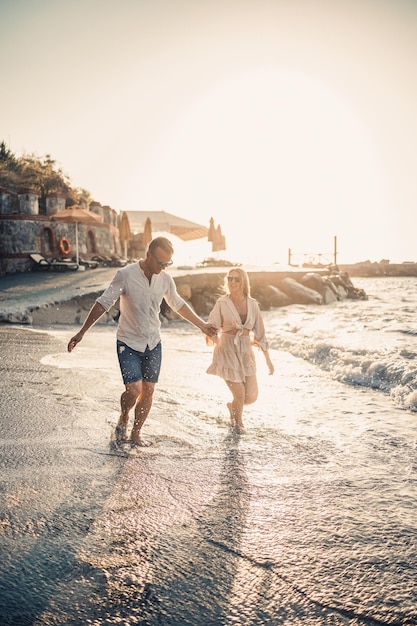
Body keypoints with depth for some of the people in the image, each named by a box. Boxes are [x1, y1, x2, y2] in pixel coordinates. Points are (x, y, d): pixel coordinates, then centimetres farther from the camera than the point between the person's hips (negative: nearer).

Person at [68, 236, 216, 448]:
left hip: (153, 344, 4)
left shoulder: (165, 279, -3)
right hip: (128, 343, -4)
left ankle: (135, 435, 24)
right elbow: (103, 303, -12)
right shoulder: (125, 275, -17)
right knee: (133, 389, -13)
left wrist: (202, 325, 21)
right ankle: (122, 421, 19)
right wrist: (81, 332, -15)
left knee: (148, 391, 6)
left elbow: (178, 305, 14)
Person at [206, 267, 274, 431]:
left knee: (251, 396, -1)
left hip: (246, 352, 3)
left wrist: (268, 359, 11)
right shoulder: (222, 302, -6)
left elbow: (259, 332, 10)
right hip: (227, 351, -3)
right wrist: (213, 337, -37)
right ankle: (238, 422, 31)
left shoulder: (252, 304, 4)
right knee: (240, 394, -4)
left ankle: (232, 406, 36)